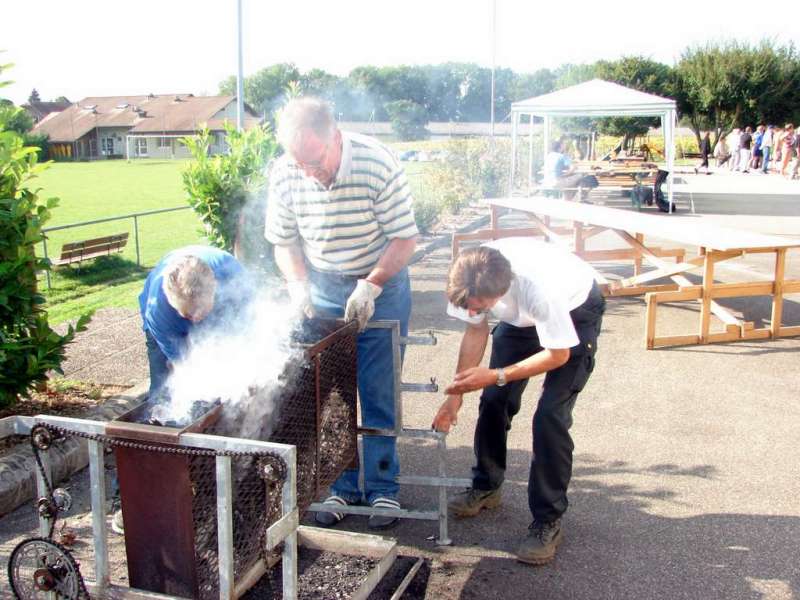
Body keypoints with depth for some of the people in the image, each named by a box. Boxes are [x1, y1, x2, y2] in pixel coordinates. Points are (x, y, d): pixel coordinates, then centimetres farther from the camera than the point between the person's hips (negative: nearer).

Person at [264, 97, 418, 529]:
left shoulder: (377, 163, -23)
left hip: (381, 286, -3)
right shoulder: (283, 175, -13)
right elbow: (284, 242, 2)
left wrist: (370, 286, -24)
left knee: (378, 394, 3)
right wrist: (298, 285, -14)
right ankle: (342, 484, 23)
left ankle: (381, 485, 19)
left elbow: (405, 238, -16)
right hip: (323, 290, 3)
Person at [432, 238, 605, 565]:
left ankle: (548, 522, -1)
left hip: (575, 312, -5)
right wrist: (456, 394, -11)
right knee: (494, 400, 3)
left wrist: (495, 376, -31)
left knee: (550, 415, -16)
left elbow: (558, 354, -27)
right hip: (521, 317, 5)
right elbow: (476, 330, -9)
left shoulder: (540, 287, -44)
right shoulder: (471, 281, -28)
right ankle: (486, 487, 27)